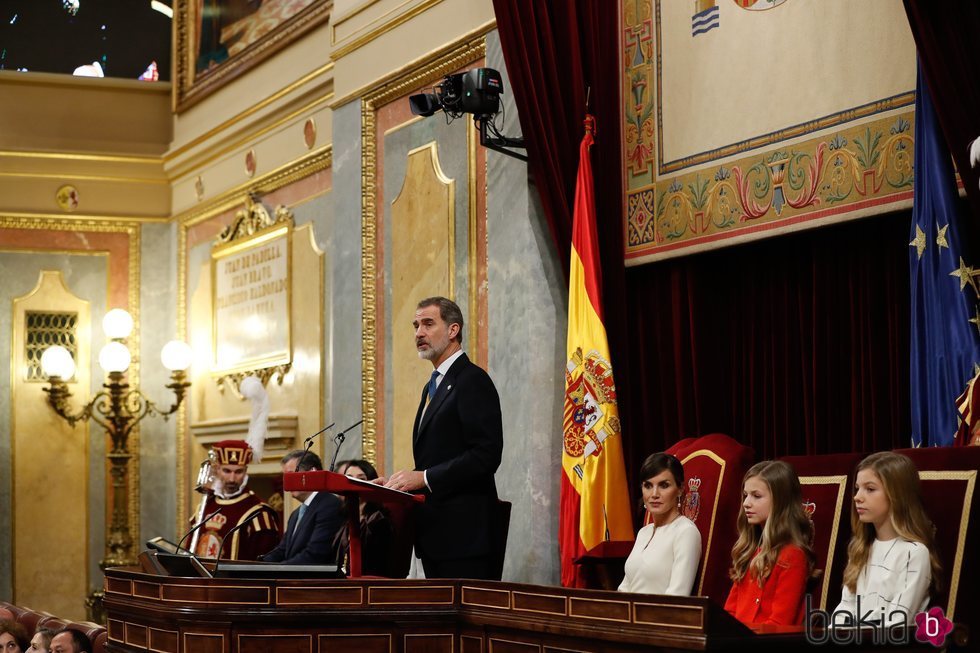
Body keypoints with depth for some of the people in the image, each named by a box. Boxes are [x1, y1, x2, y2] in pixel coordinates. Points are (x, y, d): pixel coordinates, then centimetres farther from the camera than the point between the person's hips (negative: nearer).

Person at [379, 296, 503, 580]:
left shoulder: (472, 380, -9)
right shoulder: (433, 386, 22)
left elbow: (486, 454, -18)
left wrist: (424, 478, -19)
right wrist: (399, 482, 7)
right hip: (434, 533, 9)